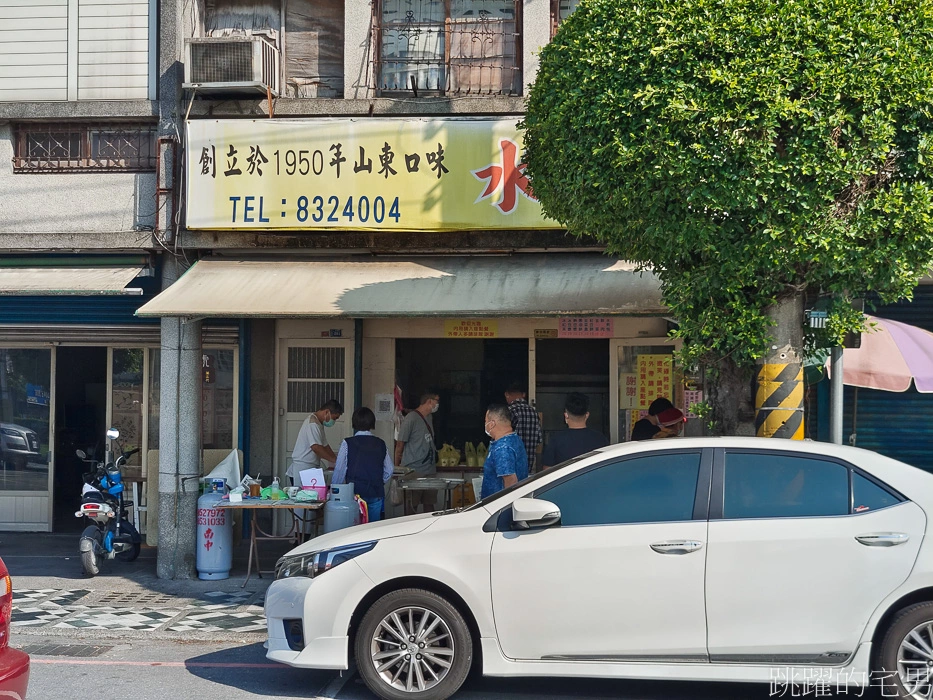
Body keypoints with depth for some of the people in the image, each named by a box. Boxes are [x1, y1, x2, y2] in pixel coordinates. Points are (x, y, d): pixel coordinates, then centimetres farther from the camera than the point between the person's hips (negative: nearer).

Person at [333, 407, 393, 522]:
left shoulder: (347, 444, -5)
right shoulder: (381, 444, 5)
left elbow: (340, 470, -4)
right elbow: (389, 470, 8)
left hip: (355, 493, -3)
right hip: (376, 494, 3)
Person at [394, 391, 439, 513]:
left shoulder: (429, 418, 15)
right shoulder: (411, 418, -11)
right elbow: (400, 444, -8)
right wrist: (397, 468, -7)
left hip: (430, 470, 8)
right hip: (414, 471, -8)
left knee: (429, 504, 8)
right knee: (412, 506, -5)